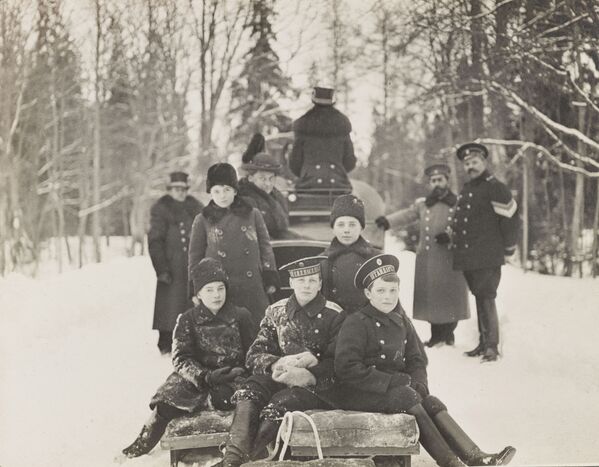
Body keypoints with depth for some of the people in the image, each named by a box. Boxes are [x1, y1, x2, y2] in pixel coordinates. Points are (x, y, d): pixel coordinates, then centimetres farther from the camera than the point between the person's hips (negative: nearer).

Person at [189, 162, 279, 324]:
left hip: (252, 291, 1)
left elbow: (265, 247, 12)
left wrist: (270, 278, 3)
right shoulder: (202, 221, 7)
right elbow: (195, 257, 10)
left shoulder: (253, 215, 9)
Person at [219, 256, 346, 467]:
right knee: (249, 391, -31)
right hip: (280, 376, 3)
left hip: (318, 384, -3)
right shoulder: (276, 312, 14)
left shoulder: (334, 315, 3)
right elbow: (253, 356, 8)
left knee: (279, 405, -36)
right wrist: (279, 363, -14)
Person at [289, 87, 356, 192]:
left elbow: (295, 163, 4)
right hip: (337, 186, 2)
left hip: (310, 186, -2)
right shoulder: (342, 123, 5)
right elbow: (350, 163, 8)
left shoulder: (303, 125, 0)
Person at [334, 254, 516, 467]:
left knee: (431, 402, -19)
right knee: (408, 397, -30)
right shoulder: (356, 324, -8)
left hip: (398, 387, 6)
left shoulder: (401, 321, 15)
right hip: (358, 395, -6)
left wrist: (418, 383, -7)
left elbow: (417, 359, 18)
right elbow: (346, 369, -17)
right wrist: (395, 382, -19)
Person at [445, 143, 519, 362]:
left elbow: (510, 219, -10)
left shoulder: (496, 188, -9)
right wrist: (451, 236, 15)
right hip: (467, 257, 8)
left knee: (486, 299, -11)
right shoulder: (465, 190, 17)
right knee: (479, 298, 13)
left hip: (488, 257, -8)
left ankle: (492, 346, -8)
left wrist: (508, 247, -4)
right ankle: (483, 342, 20)